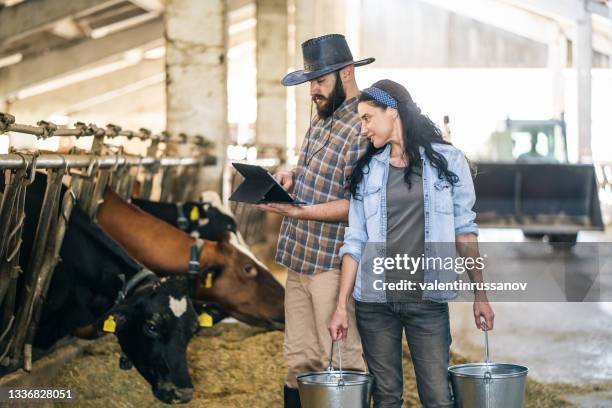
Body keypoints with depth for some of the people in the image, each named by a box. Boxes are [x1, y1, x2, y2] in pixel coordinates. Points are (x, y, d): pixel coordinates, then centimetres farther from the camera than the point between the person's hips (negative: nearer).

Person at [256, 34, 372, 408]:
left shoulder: (365, 127, -16)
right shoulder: (323, 117, 13)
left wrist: (298, 212, -25)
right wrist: (291, 177, 7)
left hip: (334, 263, -9)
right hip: (299, 256, 9)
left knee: (340, 362, -3)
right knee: (299, 360, 14)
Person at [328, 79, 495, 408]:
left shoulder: (447, 160, 3)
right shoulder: (366, 169, 8)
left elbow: (464, 229, 5)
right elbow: (355, 241, 7)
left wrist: (480, 295, 1)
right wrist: (341, 306, 1)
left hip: (428, 299, -2)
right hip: (374, 301, 2)